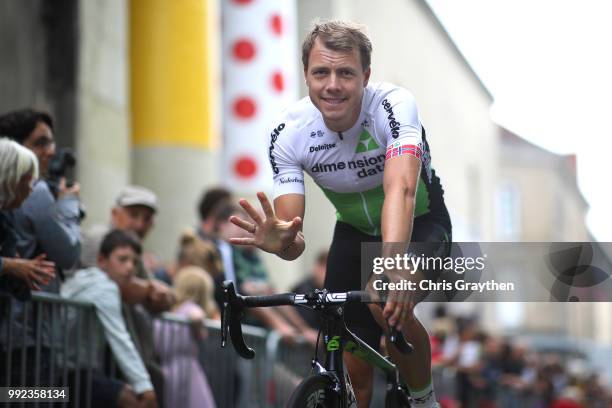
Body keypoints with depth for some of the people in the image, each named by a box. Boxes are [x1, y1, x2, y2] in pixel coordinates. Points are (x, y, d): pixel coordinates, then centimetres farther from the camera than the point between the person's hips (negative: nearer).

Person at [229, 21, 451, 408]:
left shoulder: (394, 104, -33)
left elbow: (401, 189, -50)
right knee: (353, 374, -3)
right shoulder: (288, 133, -23)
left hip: (420, 222, -3)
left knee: (390, 307, -32)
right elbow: (295, 241, -25)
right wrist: (282, 242, -52)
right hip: (355, 231, 4)